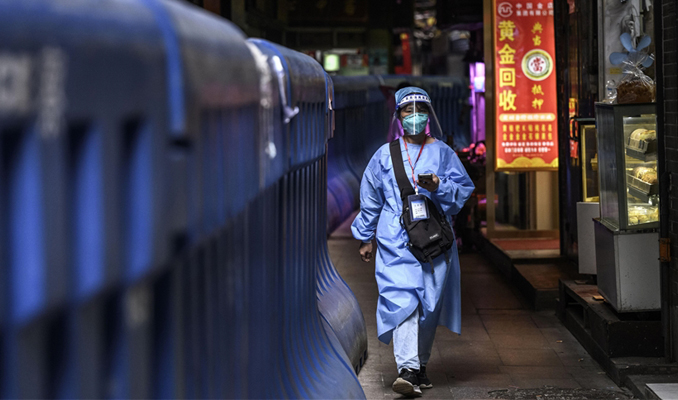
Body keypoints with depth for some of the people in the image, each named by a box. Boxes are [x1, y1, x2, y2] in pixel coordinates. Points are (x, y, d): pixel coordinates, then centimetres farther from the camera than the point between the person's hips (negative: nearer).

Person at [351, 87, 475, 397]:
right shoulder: (385, 155, 10)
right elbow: (370, 199, 16)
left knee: (429, 302, 5)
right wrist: (365, 238, 17)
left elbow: (463, 188, 5)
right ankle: (407, 369, -23)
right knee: (402, 298, -15)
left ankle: (420, 364, 21)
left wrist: (439, 187, -14)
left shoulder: (442, 153, 9)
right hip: (395, 241, -1)